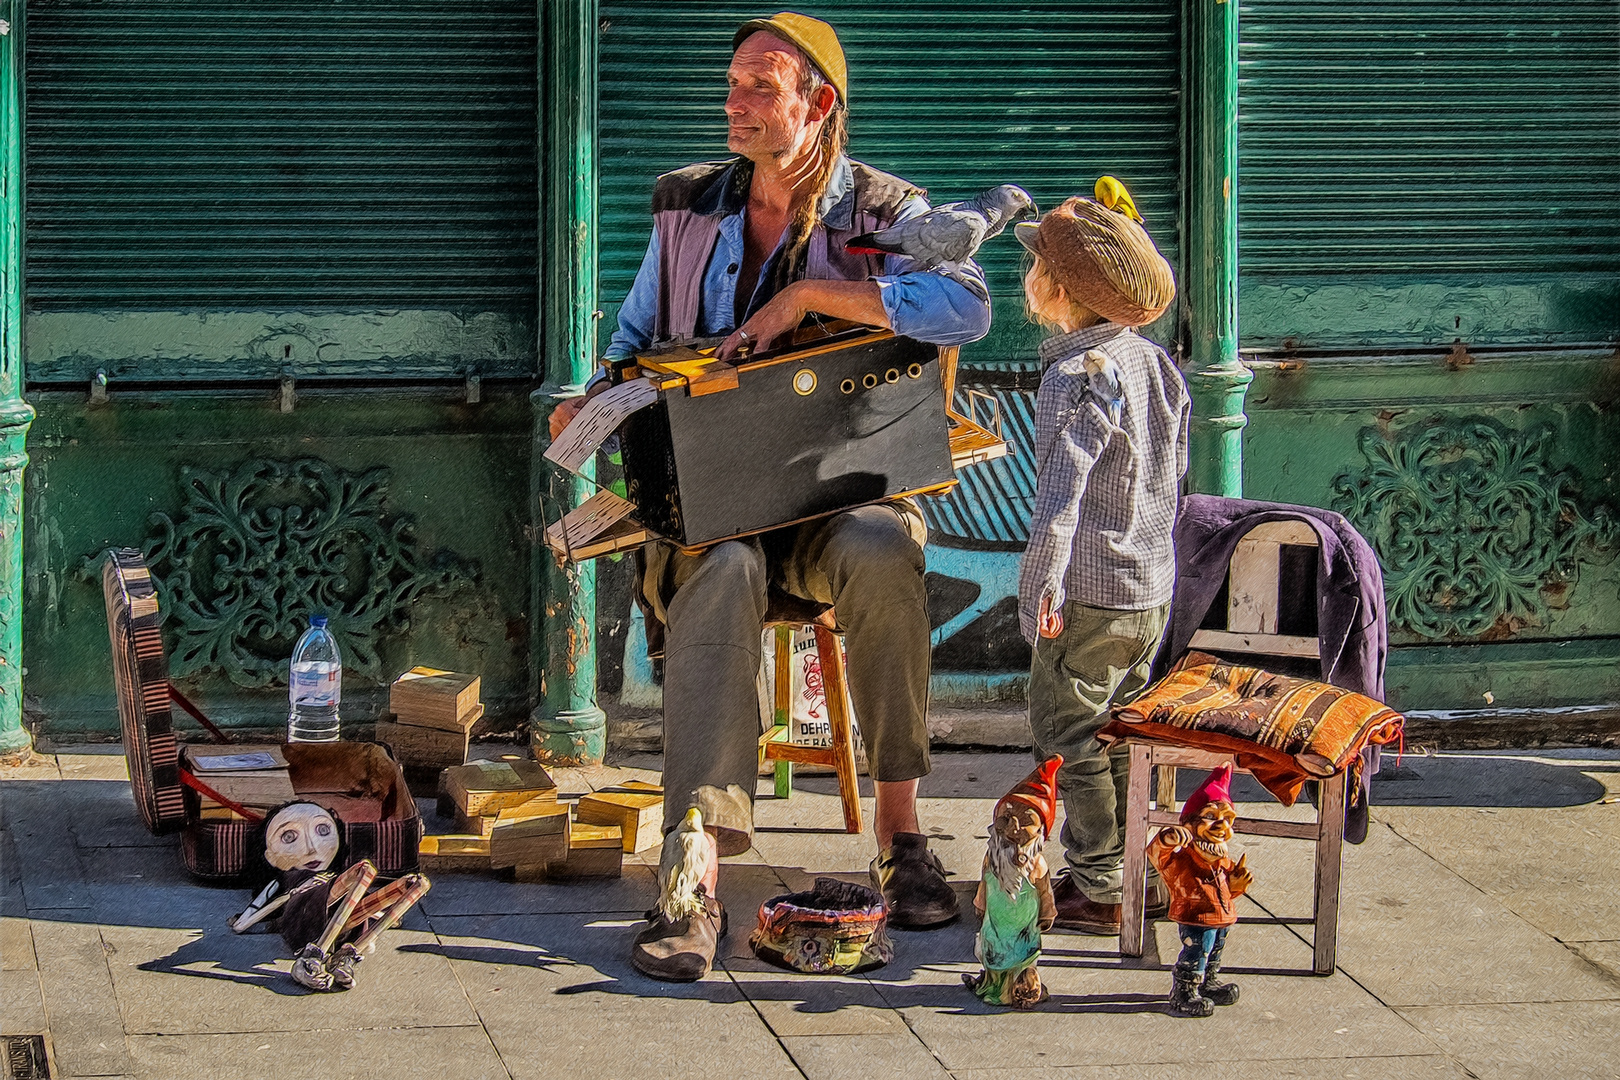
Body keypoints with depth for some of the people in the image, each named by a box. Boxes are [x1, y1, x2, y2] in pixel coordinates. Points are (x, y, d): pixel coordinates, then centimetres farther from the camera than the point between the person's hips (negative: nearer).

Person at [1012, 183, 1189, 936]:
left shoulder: (1076, 375, -19)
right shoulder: (1154, 363, 8)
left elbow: (1061, 488, -28)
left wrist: (1043, 584, -27)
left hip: (1089, 592, -9)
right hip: (1152, 588, 9)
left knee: (1067, 734, 1)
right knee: (1119, 728, 19)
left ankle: (1098, 889, 5)